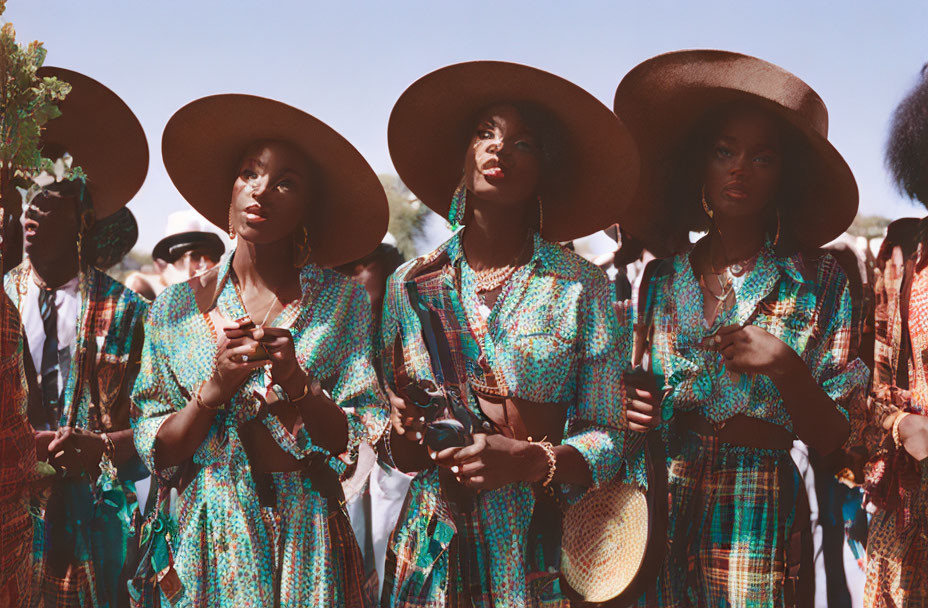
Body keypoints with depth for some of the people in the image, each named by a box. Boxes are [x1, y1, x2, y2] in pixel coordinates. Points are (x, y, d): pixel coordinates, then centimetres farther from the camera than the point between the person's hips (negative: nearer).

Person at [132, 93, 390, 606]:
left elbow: (358, 442, -6)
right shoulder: (177, 307, 0)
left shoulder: (343, 301, -3)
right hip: (209, 542, 1)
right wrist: (214, 389, -17)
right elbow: (157, 454, -1)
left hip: (308, 541, 0)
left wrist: (296, 381, -21)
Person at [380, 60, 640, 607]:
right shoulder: (410, 286, 4)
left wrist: (531, 460, -22)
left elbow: (608, 440, -6)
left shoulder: (584, 289, -3)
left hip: (539, 556, -2)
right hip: (433, 555, 2)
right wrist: (406, 441, -13)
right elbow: (388, 445, 8)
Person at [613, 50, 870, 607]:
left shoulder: (820, 283, -4)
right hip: (662, 509, 3)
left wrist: (786, 367, -21)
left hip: (761, 522, -2)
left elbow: (834, 439, -6)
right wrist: (629, 410, -7)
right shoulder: (661, 280, 4)